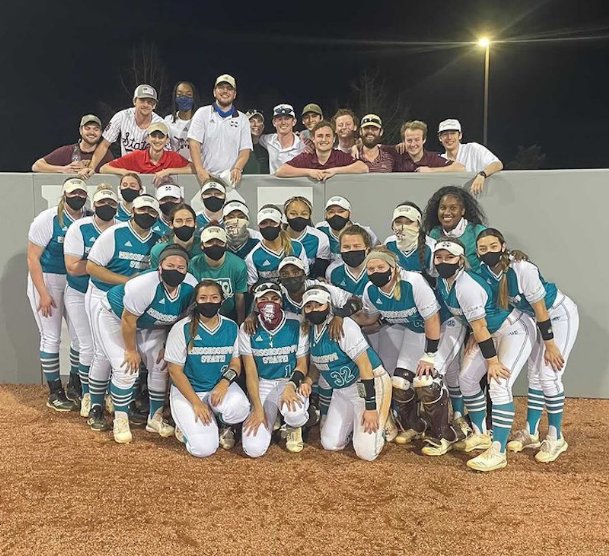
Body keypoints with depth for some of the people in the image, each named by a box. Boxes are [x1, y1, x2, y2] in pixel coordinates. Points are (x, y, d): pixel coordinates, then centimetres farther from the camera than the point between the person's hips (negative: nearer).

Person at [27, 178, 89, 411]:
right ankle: (55, 392, 15)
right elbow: (33, 258, -14)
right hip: (46, 281, -4)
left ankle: (75, 383, 28)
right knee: (51, 337, 1)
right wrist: (43, 294, -18)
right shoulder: (48, 219, -14)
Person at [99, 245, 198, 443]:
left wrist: (168, 347, -3)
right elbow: (128, 320, -28)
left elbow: (182, 320, -6)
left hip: (151, 325, 6)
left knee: (161, 367, 2)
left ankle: (155, 419, 20)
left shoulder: (190, 288, -23)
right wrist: (131, 350, -16)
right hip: (114, 316, -5)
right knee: (126, 370, -15)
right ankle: (121, 420, 7)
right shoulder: (145, 285, -40)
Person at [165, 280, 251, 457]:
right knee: (204, 448, -18)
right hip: (187, 390, -2)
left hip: (221, 387, 3)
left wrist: (225, 382, -19)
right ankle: (188, 424, 18)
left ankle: (223, 426, 6)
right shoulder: (182, 329, -12)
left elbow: (235, 361, 4)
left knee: (239, 409, -32)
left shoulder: (231, 327, -1)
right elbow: (175, 371, -10)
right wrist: (196, 403, -15)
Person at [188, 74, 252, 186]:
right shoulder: (202, 113, 12)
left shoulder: (242, 119, 16)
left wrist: (237, 169, -12)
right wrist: (200, 170, -14)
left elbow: (245, 149, 8)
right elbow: (194, 143, 1)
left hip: (231, 178, 1)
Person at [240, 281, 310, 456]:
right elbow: (250, 370, -5)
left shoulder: (297, 324, -8)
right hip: (262, 384, 1)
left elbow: (302, 363, -2)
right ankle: (273, 420, 22)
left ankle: (294, 428, 4)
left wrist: (291, 386, -23)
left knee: (294, 413, -37)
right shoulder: (248, 329, -6)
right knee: (254, 448, -14)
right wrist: (257, 408, -12)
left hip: (291, 381, -1)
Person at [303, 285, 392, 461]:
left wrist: (370, 407, -24)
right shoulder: (310, 331, 2)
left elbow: (365, 365, -24)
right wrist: (307, 381, -4)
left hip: (370, 385, -7)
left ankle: (382, 421, 17)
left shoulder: (344, 326, -23)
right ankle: (354, 422, 30)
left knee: (366, 452, -11)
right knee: (330, 444, 5)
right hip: (341, 391, 7)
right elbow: (317, 363, 17)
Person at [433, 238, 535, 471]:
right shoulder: (443, 283, -3)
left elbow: (479, 327, -26)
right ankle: (480, 435, 23)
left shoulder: (466, 285, -30)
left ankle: (498, 451, -16)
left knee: (499, 385, -20)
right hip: (490, 332, 10)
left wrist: (492, 361, -22)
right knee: (466, 378, 8)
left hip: (515, 330, -10)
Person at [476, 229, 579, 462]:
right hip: (539, 318, 7)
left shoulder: (522, 269, -33)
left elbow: (540, 309, -25)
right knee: (534, 374, 10)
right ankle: (530, 433, 20)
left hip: (560, 314, -7)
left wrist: (550, 345, -19)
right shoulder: (484, 272, -13)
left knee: (549, 375, -10)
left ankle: (556, 438, 5)